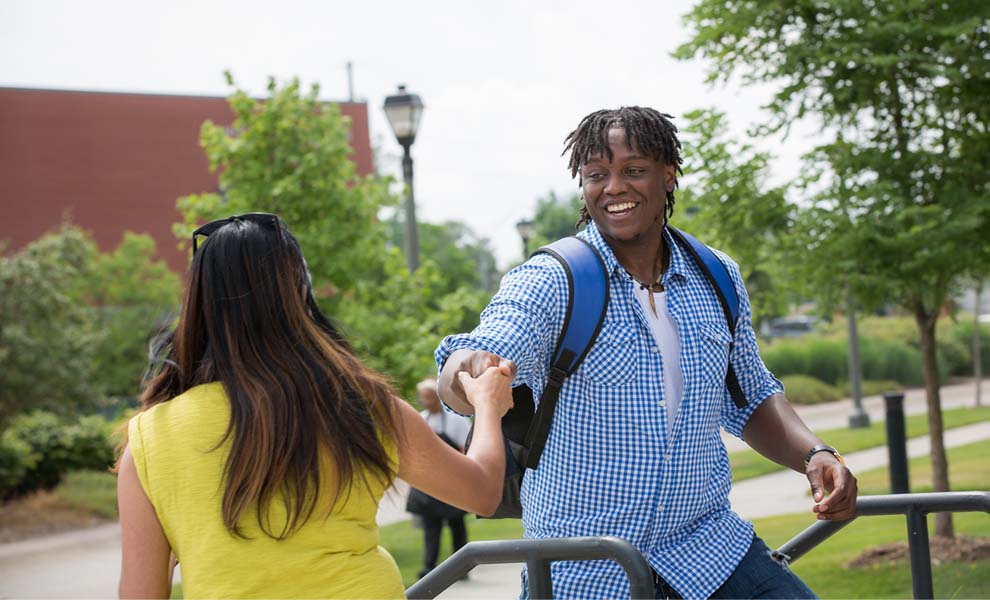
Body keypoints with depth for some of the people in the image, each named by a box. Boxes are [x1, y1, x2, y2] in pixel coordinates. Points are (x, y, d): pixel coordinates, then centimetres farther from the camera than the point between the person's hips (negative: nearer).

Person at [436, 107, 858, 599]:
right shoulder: (549, 283, -10)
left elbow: (751, 400, 17)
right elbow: (460, 372, -27)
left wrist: (814, 455, -2)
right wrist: (471, 374, -51)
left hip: (707, 543, 3)